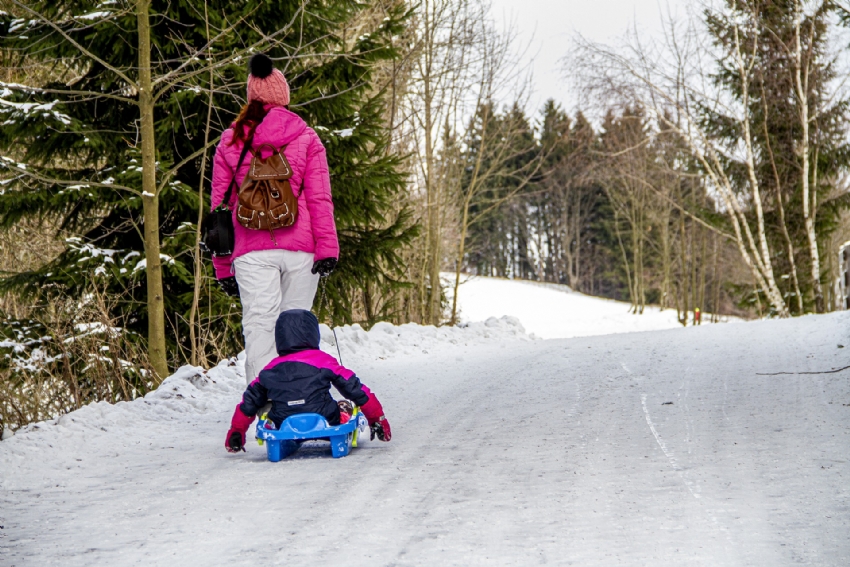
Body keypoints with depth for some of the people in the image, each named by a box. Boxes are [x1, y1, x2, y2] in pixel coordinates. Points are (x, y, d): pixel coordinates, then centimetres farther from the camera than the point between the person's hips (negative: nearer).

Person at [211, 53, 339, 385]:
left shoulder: (230, 142, 10)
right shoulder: (305, 138, 6)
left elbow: (220, 205, 10)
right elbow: (319, 198, -2)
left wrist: (223, 266, 14)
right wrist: (327, 248, -3)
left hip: (251, 250, 0)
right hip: (299, 247, 0)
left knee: (259, 324, -5)